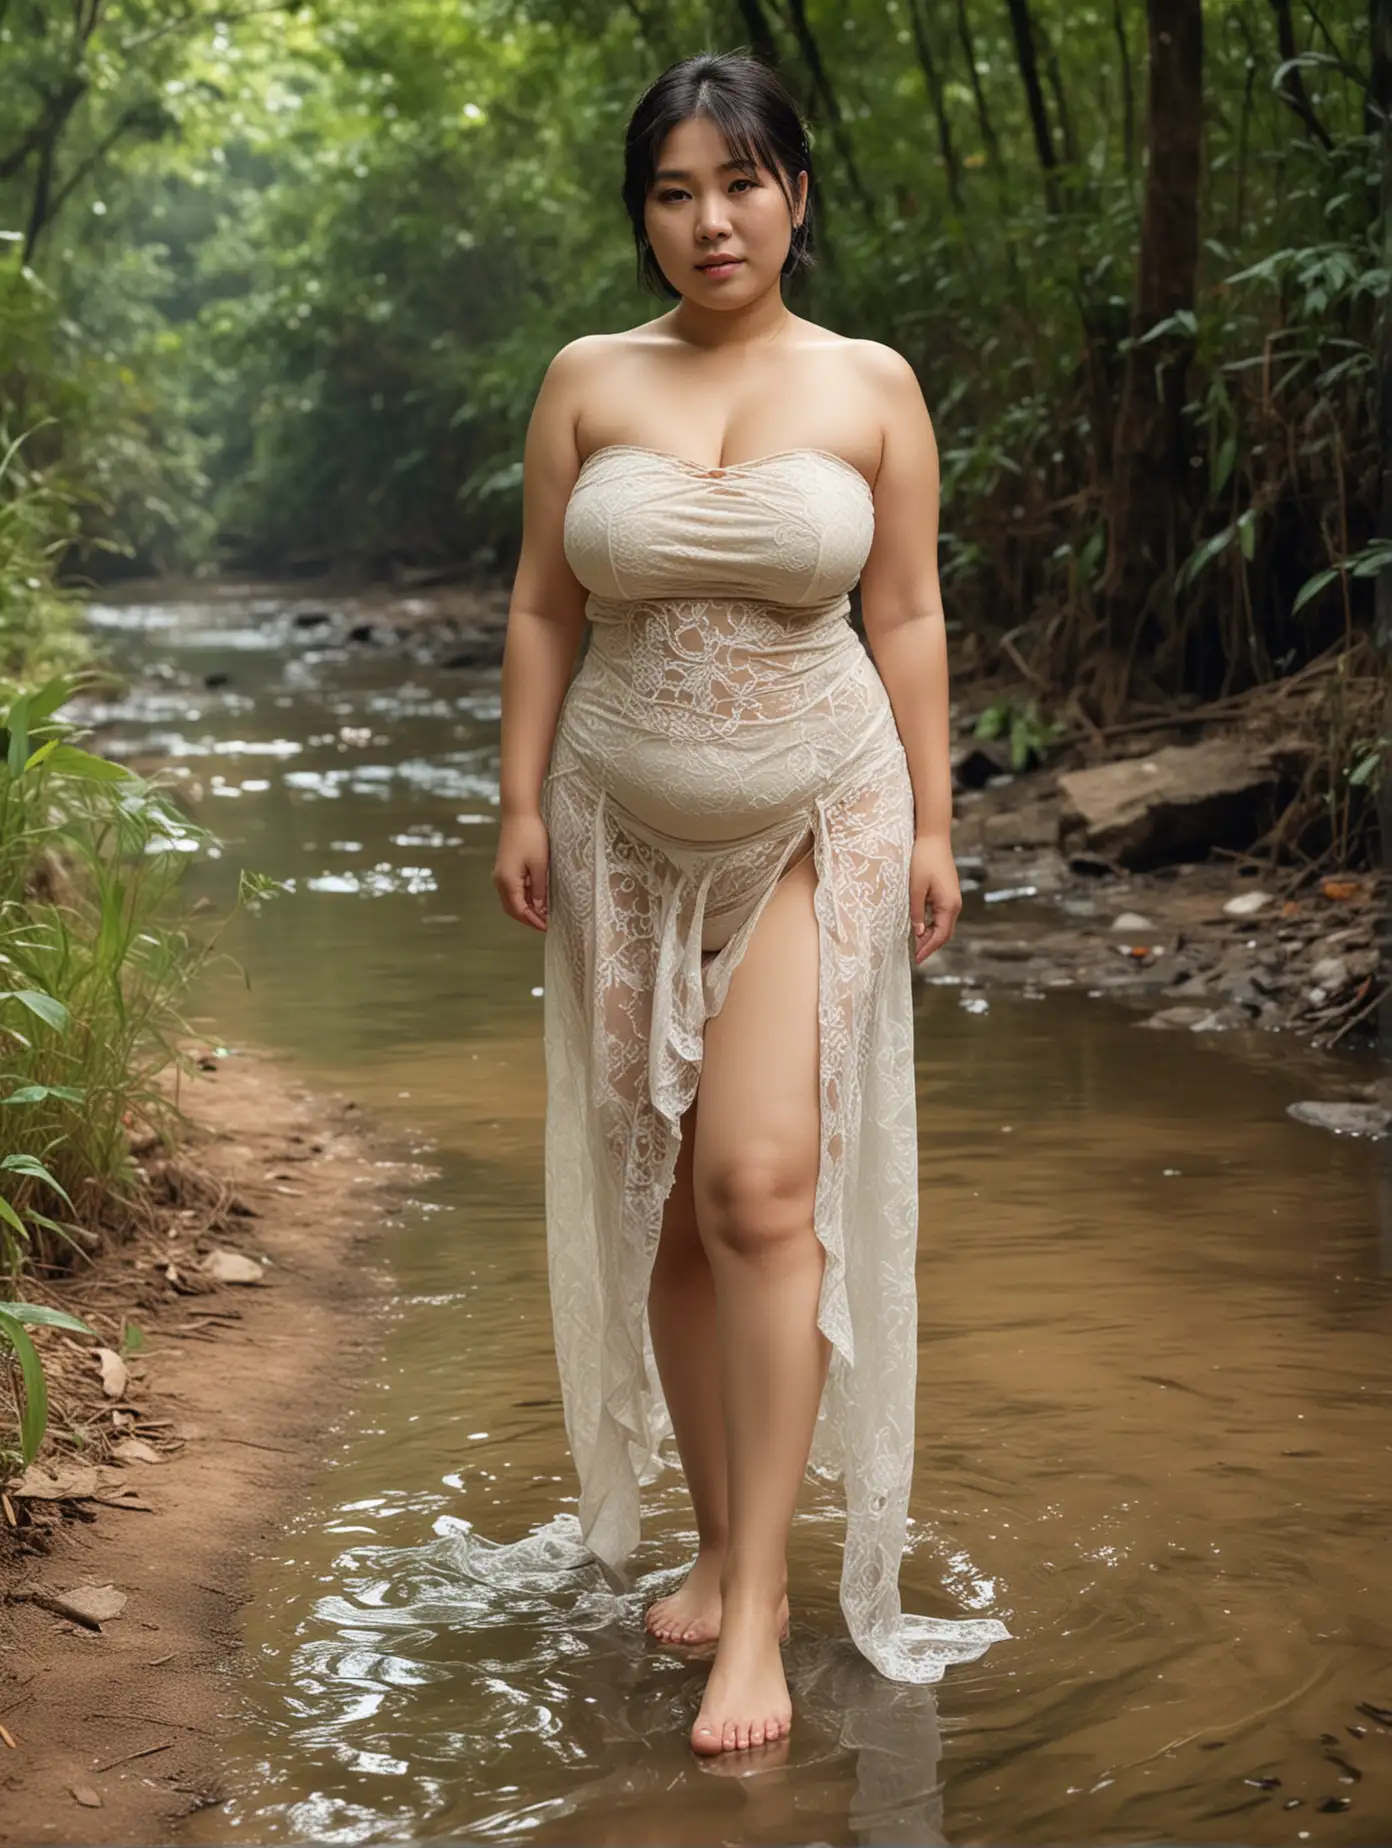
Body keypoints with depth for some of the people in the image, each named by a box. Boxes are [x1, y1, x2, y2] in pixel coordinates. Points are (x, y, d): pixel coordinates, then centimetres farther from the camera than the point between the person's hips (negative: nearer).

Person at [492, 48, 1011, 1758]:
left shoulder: (871, 387, 1)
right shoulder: (589, 382, 3)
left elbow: (907, 620, 3)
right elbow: (541, 608, 6)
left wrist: (931, 827, 1)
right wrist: (521, 807, -1)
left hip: (814, 827, -2)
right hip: (629, 837, 3)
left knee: (762, 1181, -15)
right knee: (661, 1201, 5)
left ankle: (760, 1604, -8)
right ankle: (719, 1542, 20)